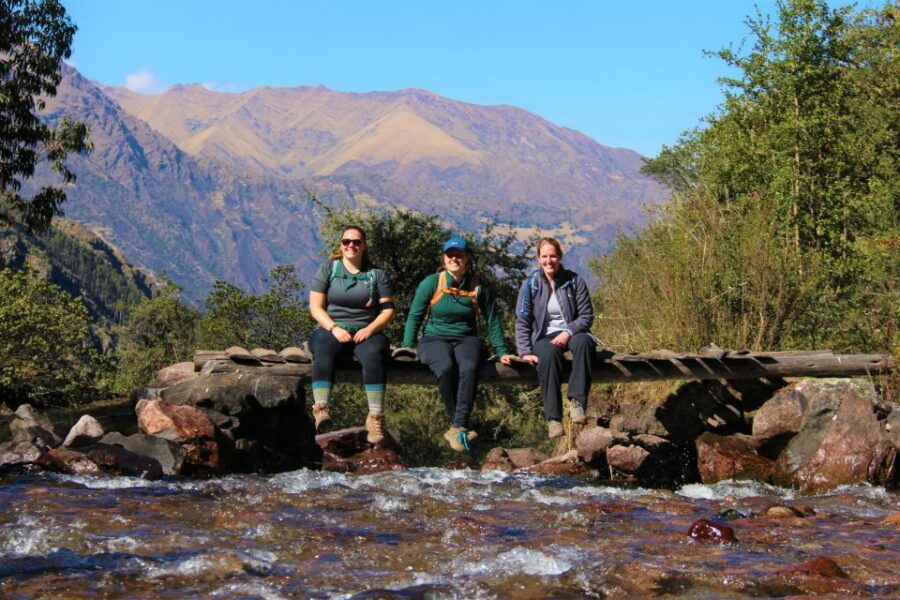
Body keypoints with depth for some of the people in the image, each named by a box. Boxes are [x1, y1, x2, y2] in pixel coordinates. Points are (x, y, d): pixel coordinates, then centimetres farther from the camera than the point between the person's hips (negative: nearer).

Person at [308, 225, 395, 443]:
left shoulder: (376, 274, 15)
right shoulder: (328, 270, 13)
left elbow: (388, 310, 8)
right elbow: (316, 307, 4)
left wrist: (370, 329, -11)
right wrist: (334, 328, -13)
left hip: (365, 332, 0)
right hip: (331, 329, 0)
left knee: (374, 354, -35)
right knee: (323, 352, -36)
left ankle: (375, 416, -44)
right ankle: (321, 409, -50)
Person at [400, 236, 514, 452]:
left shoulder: (478, 286, 6)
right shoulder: (431, 283, 2)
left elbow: (492, 320, 13)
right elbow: (415, 316, 5)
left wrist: (501, 351, 11)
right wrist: (406, 347, -3)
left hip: (466, 339, 1)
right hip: (434, 339, -1)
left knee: (469, 368, -36)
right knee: (445, 368, -37)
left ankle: (458, 427, -38)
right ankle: (460, 425, -26)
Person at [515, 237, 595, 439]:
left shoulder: (574, 281, 3)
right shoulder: (530, 284, 2)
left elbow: (587, 315, 1)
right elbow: (522, 321, 0)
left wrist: (568, 332, -17)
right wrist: (524, 352, -12)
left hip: (572, 333, 1)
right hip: (544, 337, -1)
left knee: (583, 342, -36)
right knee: (549, 355, -37)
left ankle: (577, 401, -38)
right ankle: (553, 418, -38)